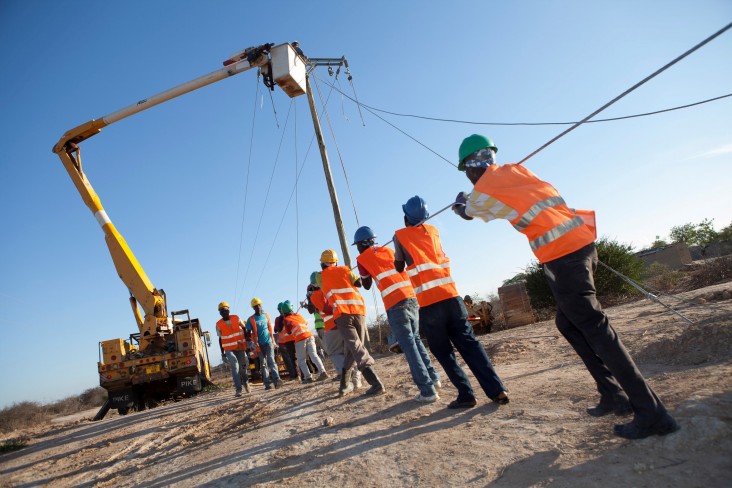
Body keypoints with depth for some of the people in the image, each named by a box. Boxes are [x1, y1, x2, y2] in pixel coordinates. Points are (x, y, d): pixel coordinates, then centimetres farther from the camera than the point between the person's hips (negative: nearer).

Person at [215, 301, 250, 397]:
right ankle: (238, 389, -13)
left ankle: (245, 382, 35)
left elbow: (244, 329, 7)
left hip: (240, 347, 2)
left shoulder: (236, 318, 1)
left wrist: (247, 342, 2)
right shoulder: (219, 324, 0)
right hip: (229, 349, -1)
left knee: (243, 366, 5)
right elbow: (220, 339, 6)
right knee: (235, 366, -17)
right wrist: (222, 352, 6)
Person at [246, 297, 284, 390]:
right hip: (259, 344, -1)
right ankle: (267, 383, 5)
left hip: (268, 342, 1)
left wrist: (273, 341, 14)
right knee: (263, 364, 4)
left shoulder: (266, 315, 7)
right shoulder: (251, 319, -1)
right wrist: (254, 343, -8)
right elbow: (248, 333, 1)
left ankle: (276, 380, -16)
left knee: (271, 361, -10)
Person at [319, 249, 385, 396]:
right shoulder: (344, 269, 19)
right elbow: (359, 282, 6)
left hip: (342, 314, -3)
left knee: (356, 349, -11)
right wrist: (349, 282, 25)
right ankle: (344, 385, 22)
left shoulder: (320, 276, 17)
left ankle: (376, 384, -22)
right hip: (359, 311, 3)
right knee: (352, 350, 15)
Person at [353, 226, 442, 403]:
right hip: (412, 297, 6)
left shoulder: (362, 258, 7)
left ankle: (427, 390, -6)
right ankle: (433, 377, 25)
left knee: (408, 345, -4)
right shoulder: (388, 250, 21)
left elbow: (366, 286, 18)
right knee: (415, 339, 21)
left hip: (395, 303, -6)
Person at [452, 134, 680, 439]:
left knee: (594, 327, -6)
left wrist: (460, 203, 39)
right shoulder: (514, 171, 16)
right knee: (568, 322, 16)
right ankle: (614, 396, 20)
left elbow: (467, 211, 15)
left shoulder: (485, 189, -3)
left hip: (562, 256, -9)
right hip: (580, 242, 9)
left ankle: (651, 413, -2)